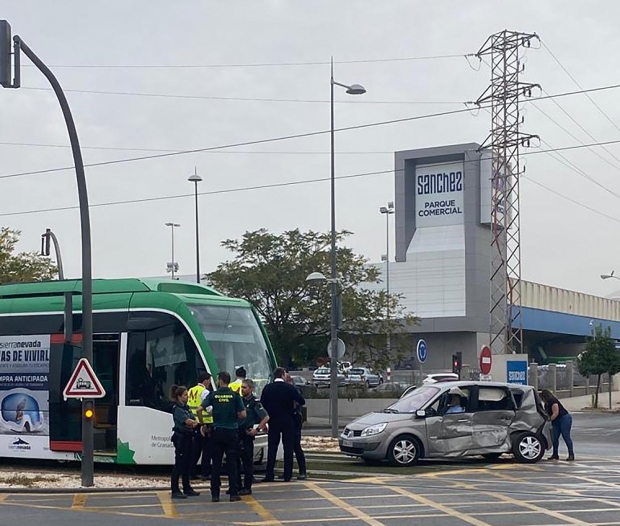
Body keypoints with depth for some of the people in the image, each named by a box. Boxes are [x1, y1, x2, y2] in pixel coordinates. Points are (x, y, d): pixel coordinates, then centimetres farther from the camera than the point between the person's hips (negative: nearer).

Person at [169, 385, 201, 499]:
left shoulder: (186, 407, 15)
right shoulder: (177, 409, -12)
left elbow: (193, 420, 9)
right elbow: (187, 421, -22)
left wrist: (196, 424, -11)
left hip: (187, 437, 9)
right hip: (180, 437, -9)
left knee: (187, 464, 13)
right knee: (179, 464, -7)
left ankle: (187, 489, 21)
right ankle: (175, 491, -4)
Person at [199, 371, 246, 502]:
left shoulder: (213, 395, -1)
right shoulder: (234, 396, -3)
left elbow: (200, 409, -8)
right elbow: (243, 414, -6)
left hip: (217, 431, 1)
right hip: (232, 432, -1)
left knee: (216, 464, 6)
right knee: (232, 463, 3)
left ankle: (215, 494, 6)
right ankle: (233, 493, 1)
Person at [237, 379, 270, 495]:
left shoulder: (255, 402, -6)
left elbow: (266, 417, -9)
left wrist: (257, 429, -13)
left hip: (247, 434, -6)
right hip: (236, 433, 6)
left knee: (247, 460, -1)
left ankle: (247, 487, 4)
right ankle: (237, 485, 17)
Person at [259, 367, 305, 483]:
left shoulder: (267, 388, 0)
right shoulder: (290, 388, -8)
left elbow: (262, 404, 3)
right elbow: (302, 401, -6)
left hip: (273, 422, 2)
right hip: (288, 421, -2)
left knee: (272, 448, 5)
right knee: (288, 448, 4)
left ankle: (269, 475, -1)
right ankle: (287, 475, 2)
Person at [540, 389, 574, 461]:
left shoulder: (553, 402, -20)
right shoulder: (546, 404, 10)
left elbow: (555, 414, -22)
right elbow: (547, 414, 15)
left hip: (565, 418, -10)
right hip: (556, 421, 10)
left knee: (566, 436, -12)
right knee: (555, 437, 4)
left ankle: (571, 454, -12)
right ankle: (555, 454, 9)